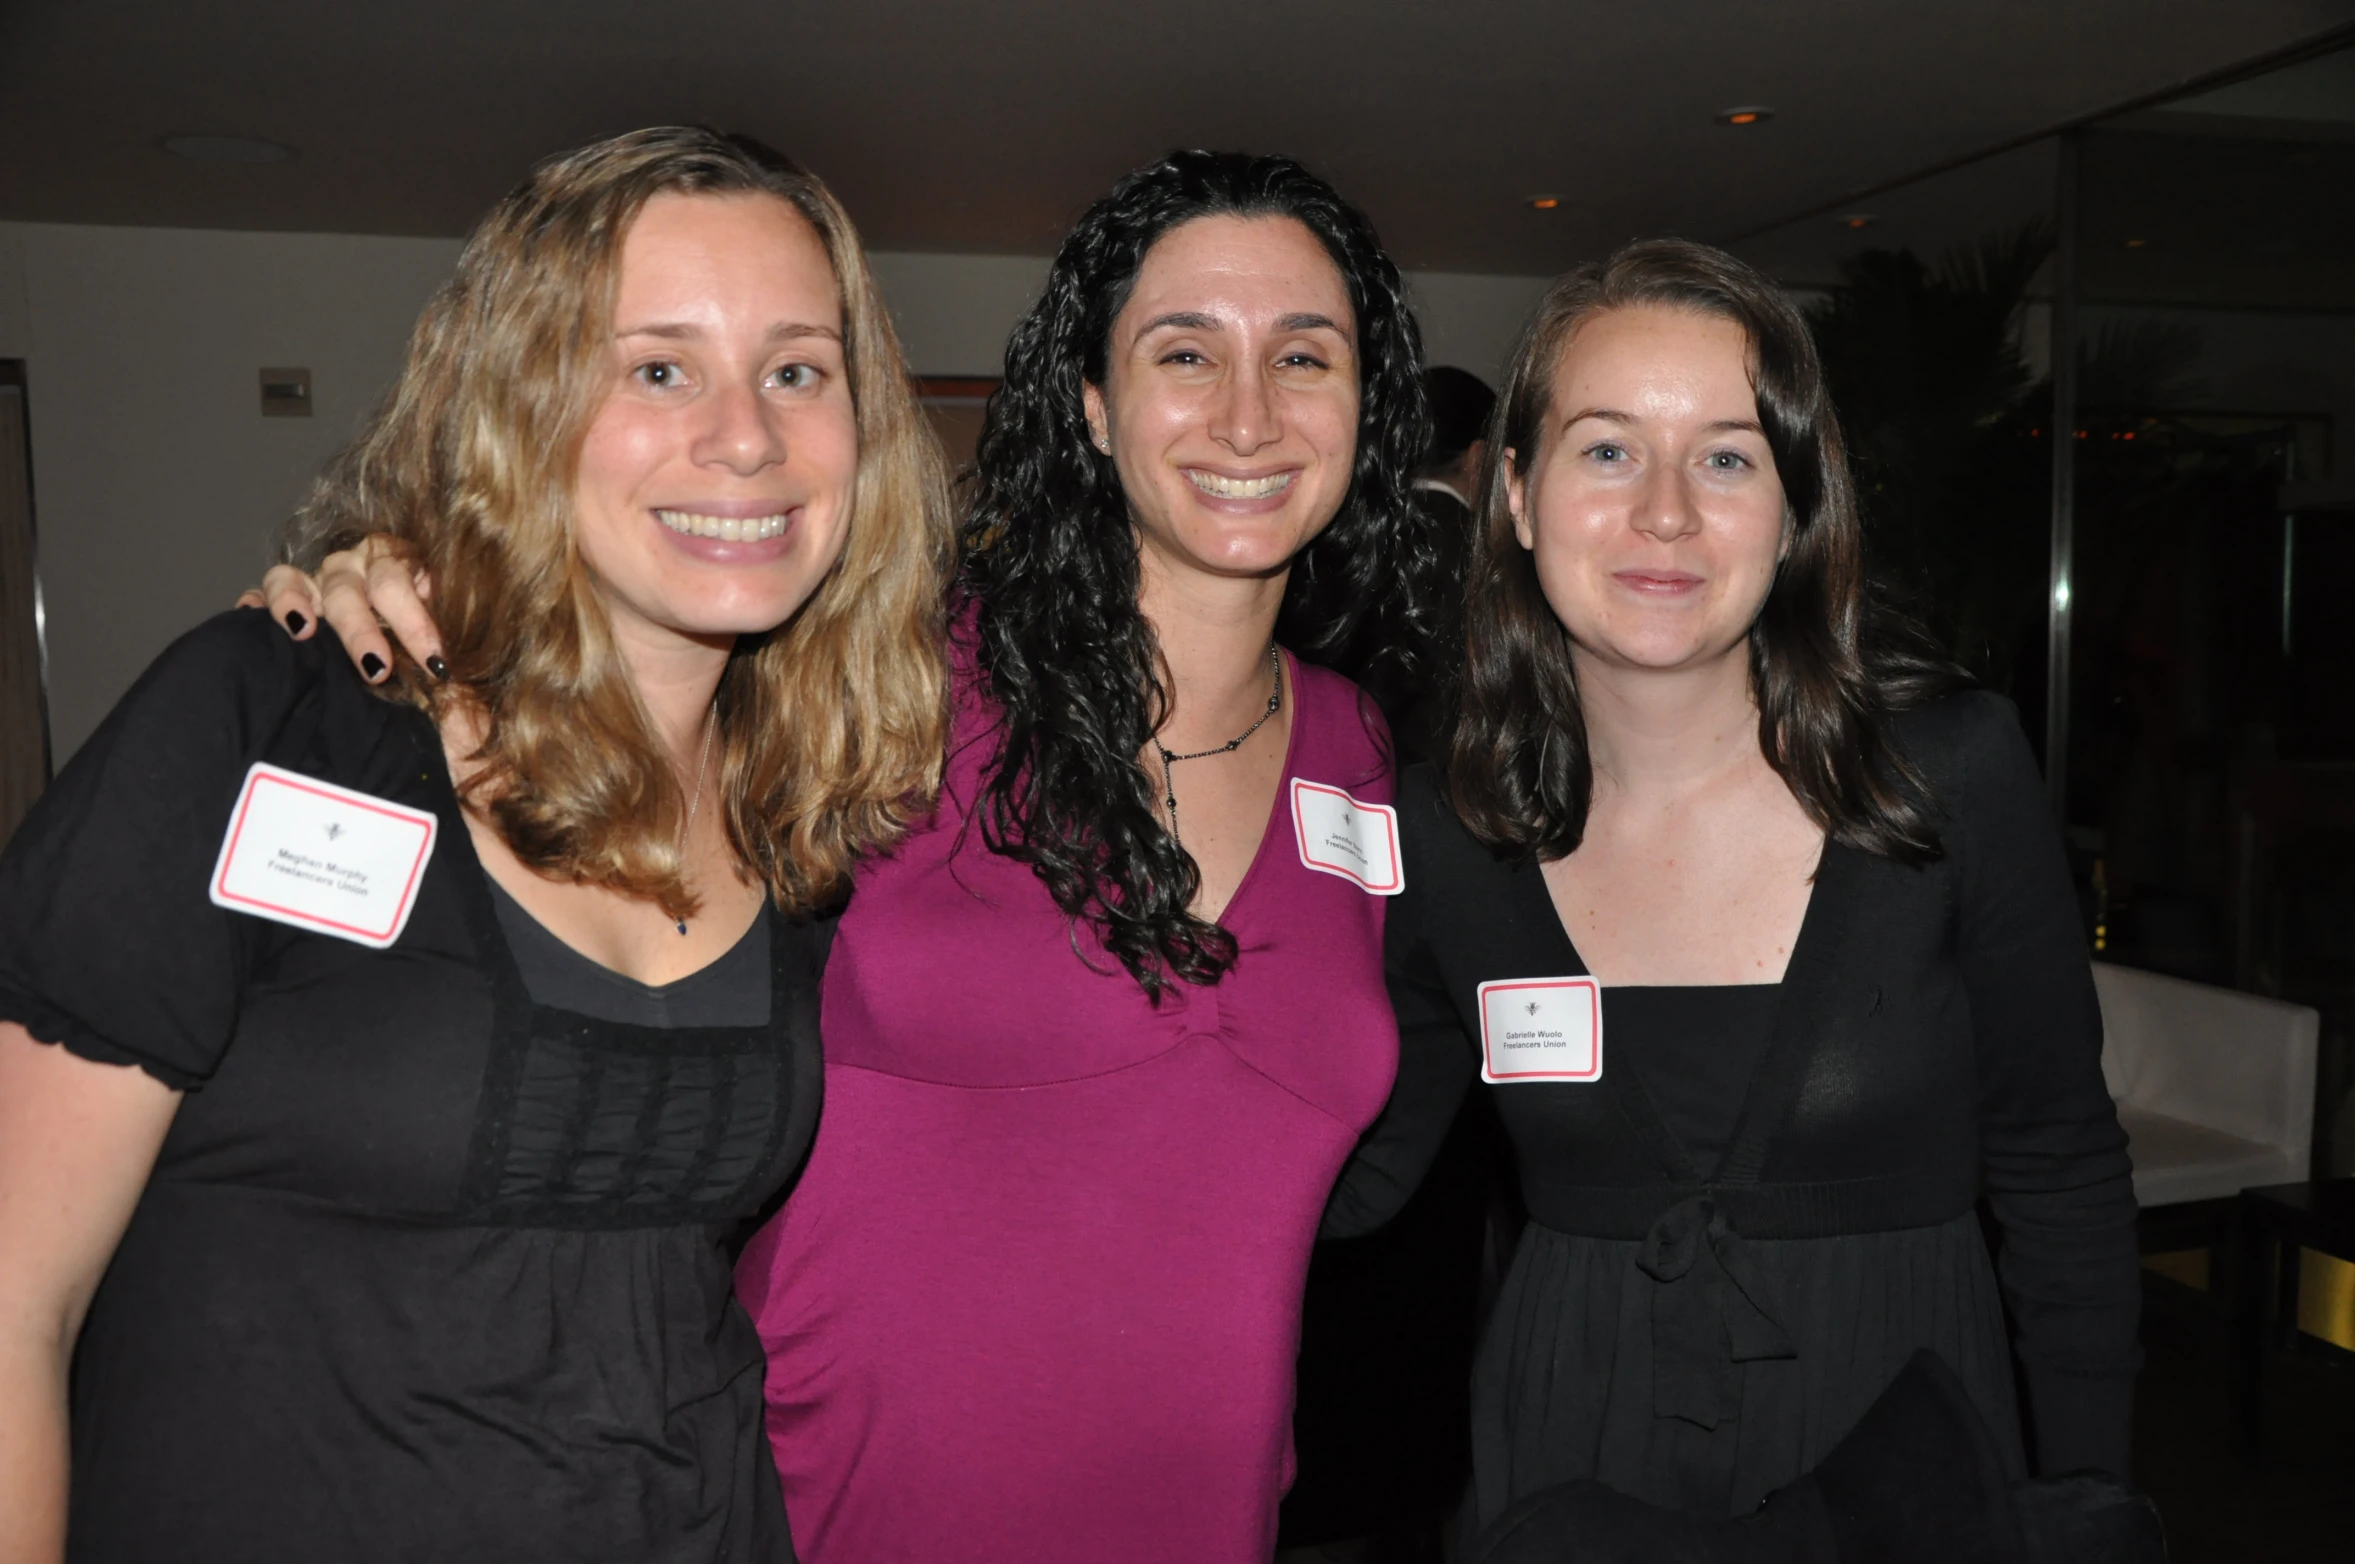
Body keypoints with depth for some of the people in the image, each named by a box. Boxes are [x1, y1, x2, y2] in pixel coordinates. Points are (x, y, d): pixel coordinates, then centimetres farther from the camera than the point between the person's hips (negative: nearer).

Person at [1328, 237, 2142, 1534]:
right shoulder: (1442, 831, -10)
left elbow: (2065, 1182, -4)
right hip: (1569, 1453, 1)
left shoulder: (1956, 770, -14)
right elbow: (1352, 1172, 1)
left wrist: (2080, 1518, -4)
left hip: (1895, 1450, -1)